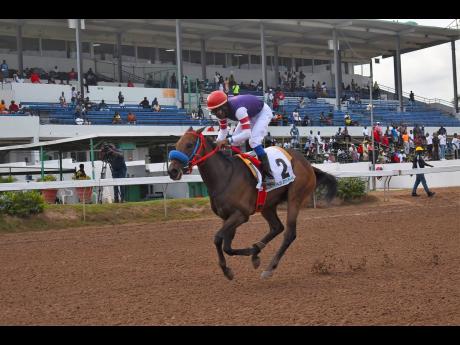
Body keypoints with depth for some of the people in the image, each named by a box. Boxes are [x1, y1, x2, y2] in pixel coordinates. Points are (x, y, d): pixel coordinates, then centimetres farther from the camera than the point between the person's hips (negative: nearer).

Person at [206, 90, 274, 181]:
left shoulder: (238, 109, -43)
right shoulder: (222, 110, -18)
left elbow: (247, 133, -48)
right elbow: (223, 131, -5)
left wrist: (227, 141, -54)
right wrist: (217, 143, -24)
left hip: (263, 112, -8)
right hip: (250, 114, 8)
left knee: (253, 141, -25)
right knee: (235, 141, 1)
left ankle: (267, 173, -22)